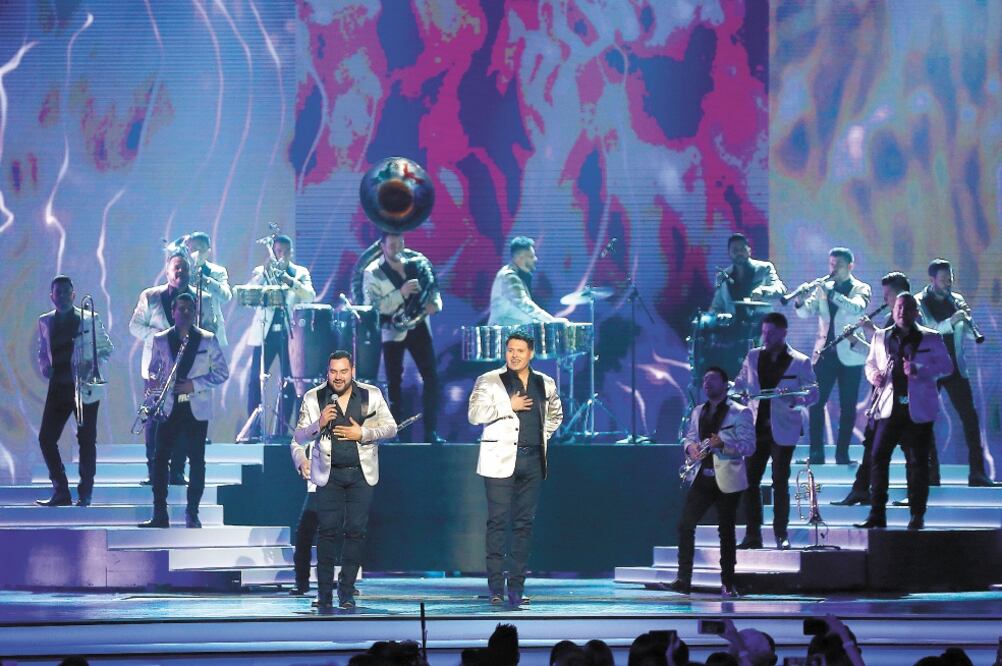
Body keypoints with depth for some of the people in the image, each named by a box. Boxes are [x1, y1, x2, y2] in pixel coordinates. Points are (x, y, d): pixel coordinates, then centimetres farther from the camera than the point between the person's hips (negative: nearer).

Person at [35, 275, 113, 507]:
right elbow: (43, 352, 18)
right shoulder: (45, 322, 10)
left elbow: (107, 348, 5)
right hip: (58, 386, 3)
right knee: (46, 438, -5)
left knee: (86, 440, 0)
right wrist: (44, 367, -2)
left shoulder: (90, 320, 0)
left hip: (86, 387, -3)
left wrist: (94, 364, -13)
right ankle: (60, 492, 3)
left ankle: (85, 494, 9)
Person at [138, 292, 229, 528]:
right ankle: (160, 515, -3)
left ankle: (192, 514, 7)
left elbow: (222, 372, 4)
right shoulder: (160, 340, 8)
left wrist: (195, 385, -9)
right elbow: (153, 371, 16)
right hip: (168, 408, 1)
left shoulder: (208, 340, 4)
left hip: (197, 409, -1)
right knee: (159, 458, -6)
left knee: (197, 461, -1)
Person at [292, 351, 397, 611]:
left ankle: (347, 589, 8)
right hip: (329, 473, -1)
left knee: (356, 531, -1)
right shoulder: (314, 399, 2)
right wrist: (318, 424, -16)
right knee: (329, 530, -8)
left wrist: (363, 433, -10)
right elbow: (299, 437, 4)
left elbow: (390, 427, 5)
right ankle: (324, 593, -3)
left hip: (361, 474, 1)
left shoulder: (371, 395, 3)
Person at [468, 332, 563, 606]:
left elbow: (555, 414, 29)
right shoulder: (489, 381, 0)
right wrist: (509, 406, -13)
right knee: (498, 521, -7)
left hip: (532, 460, 4)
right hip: (501, 459, -4)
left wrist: (543, 436, 13)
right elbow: (474, 414, -9)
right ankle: (496, 587, -6)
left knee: (524, 522, 4)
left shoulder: (545, 384, 13)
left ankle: (517, 587, 7)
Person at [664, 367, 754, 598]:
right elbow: (690, 436, 21)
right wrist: (691, 447, -4)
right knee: (685, 525, -6)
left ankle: (728, 584, 8)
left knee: (726, 531, 1)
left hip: (727, 480, -5)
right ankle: (683, 580, -6)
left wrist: (723, 444, -24)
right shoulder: (698, 412, 16)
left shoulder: (740, 413, -3)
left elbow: (749, 446, -8)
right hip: (702, 478, 5)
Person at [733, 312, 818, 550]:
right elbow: (741, 384, 17)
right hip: (757, 427, 4)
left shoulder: (799, 362, -1)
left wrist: (800, 399, -25)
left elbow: (813, 392, -3)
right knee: (750, 480, 0)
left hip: (782, 429, -4)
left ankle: (781, 535, 3)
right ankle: (752, 535, 5)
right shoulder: (753, 356, 11)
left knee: (780, 482, -4)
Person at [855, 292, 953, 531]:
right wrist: (873, 375, -2)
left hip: (918, 410, -2)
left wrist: (918, 370, -17)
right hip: (889, 408, 2)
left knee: (917, 462, -2)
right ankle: (876, 514, -3)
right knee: (878, 458, -6)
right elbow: (871, 363, 22)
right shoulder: (881, 337, 13)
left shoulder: (931, 339, 4)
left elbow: (946, 366, -1)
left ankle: (917, 516, 5)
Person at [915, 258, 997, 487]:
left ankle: (977, 472, -3)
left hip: (955, 367, 3)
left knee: (970, 417, -4)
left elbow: (971, 335, 4)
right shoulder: (919, 302, -3)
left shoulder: (956, 300, 7)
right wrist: (951, 321, -32)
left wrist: (966, 318, -16)